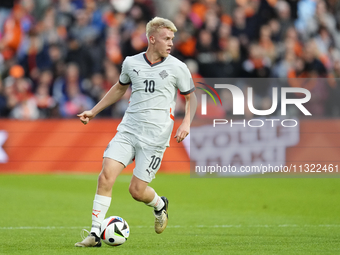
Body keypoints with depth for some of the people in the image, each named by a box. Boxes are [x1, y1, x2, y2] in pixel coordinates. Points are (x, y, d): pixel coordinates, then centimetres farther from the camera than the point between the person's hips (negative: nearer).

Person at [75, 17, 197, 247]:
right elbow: (120, 88, 25)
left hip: (155, 138, -3)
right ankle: (95, 234, -10)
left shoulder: (177, 68, -2)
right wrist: (94, 111, 26)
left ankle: (160, 206, 31)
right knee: (106, 175, -14)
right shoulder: (131, 63, 6)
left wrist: (186, 123, -8)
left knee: (137, 190, -5)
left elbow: (191, 97, 10)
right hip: (128, 131, 3)